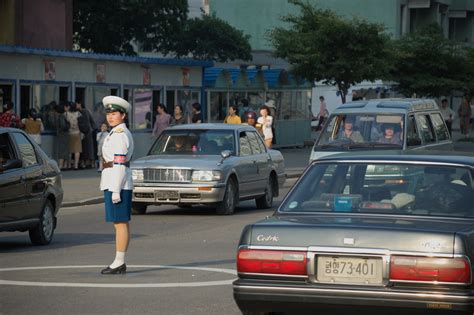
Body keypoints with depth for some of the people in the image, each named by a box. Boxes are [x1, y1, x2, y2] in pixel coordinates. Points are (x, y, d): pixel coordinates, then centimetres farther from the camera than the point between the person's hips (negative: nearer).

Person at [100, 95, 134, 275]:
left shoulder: (120, 134, -14)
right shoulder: (121, 133, 17)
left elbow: (119, 164, -19)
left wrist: (116, 190, -21)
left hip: (116, 182, -11)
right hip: (115, 183, 11)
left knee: (120, 223, -8)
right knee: (121, 223, 10)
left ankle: (119, 262, -7)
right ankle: (120, 263, 13)